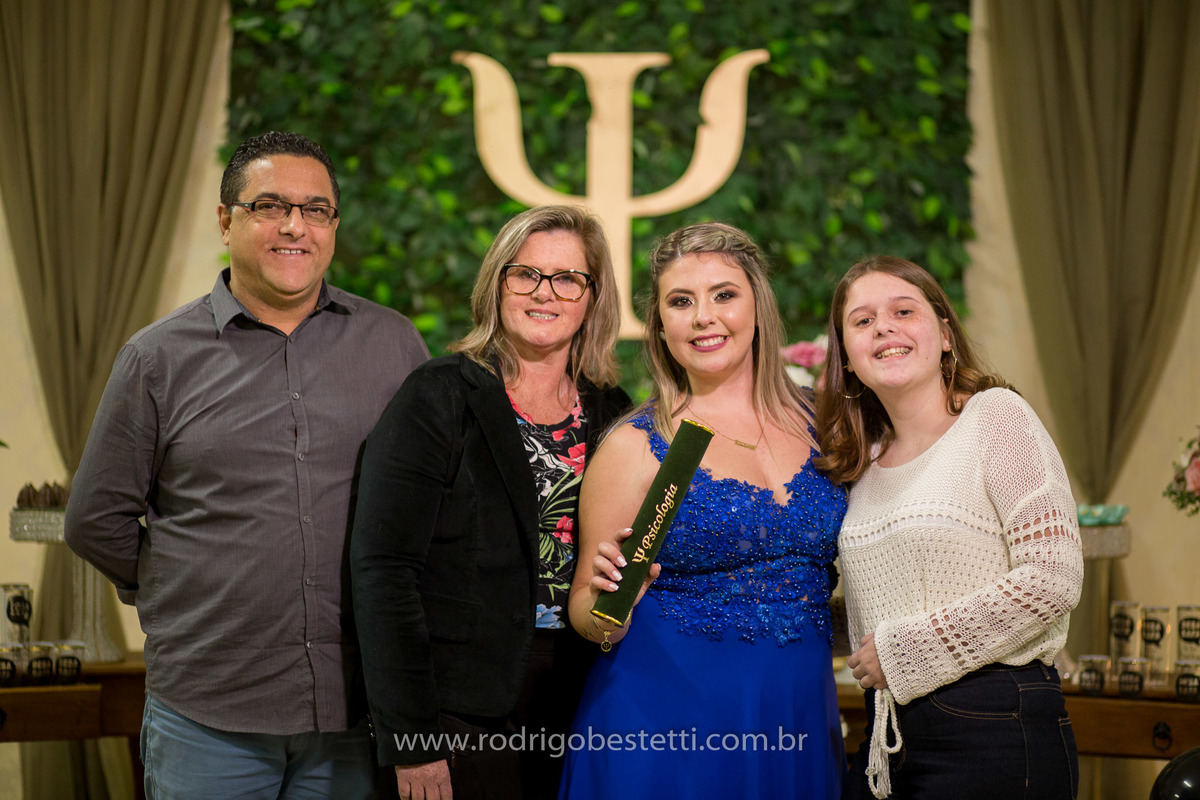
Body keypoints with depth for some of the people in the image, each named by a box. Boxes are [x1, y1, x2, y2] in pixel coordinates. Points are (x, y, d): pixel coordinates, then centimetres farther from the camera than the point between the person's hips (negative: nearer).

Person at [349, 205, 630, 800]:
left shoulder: (611, 414, 8)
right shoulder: (438, 398, -8)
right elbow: (383, 568, -13)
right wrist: (411, 740, -17)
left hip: (577, 704, 5)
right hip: (460, 709, -4)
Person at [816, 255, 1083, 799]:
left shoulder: (995, 417, -7)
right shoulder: (862, 462, 12)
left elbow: (1052, 580, -15)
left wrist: (904, 652, -12)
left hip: (996, 734, -6)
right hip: (890, 734, 6)